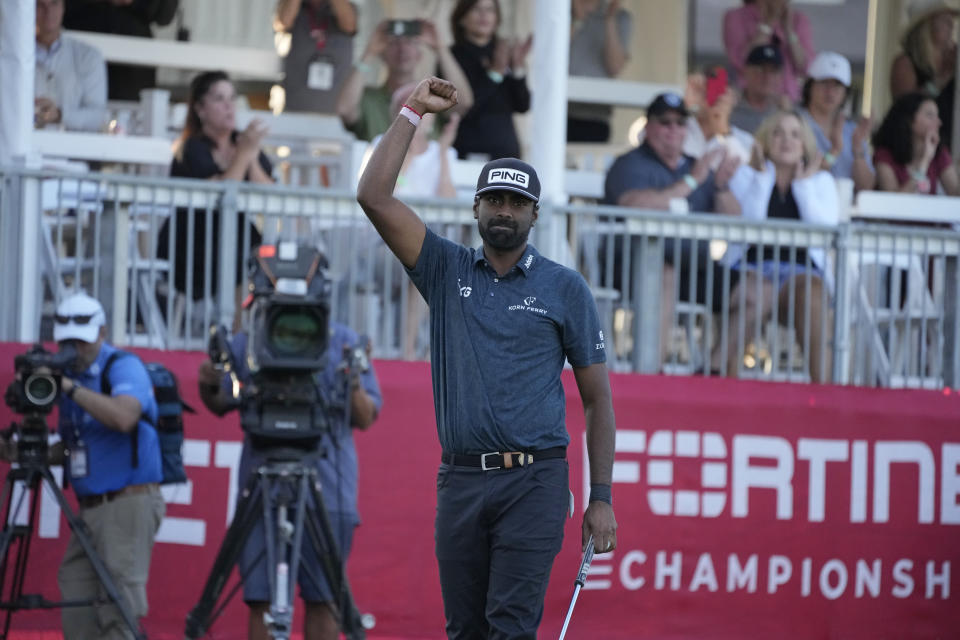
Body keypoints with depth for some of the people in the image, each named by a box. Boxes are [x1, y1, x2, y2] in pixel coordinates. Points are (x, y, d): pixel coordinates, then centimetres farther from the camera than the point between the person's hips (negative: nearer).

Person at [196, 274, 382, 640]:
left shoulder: (344, 344, 5)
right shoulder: (247, 344, 7)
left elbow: (366, 418, 6)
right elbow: (220, 405, 16)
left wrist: (355, 386, -14)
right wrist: (209, 385, -6)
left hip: (327, 489, -1)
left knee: (322, 599, 1)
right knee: (261, 599, -1)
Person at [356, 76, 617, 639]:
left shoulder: (564, 288, 6)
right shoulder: (448, 271, 12)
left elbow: (597, 397, 6)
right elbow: (374, 197, 2)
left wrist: (601, 498, -2)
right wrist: (413, 112, 2)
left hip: (533, 481, -3)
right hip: (461, 480, 3)